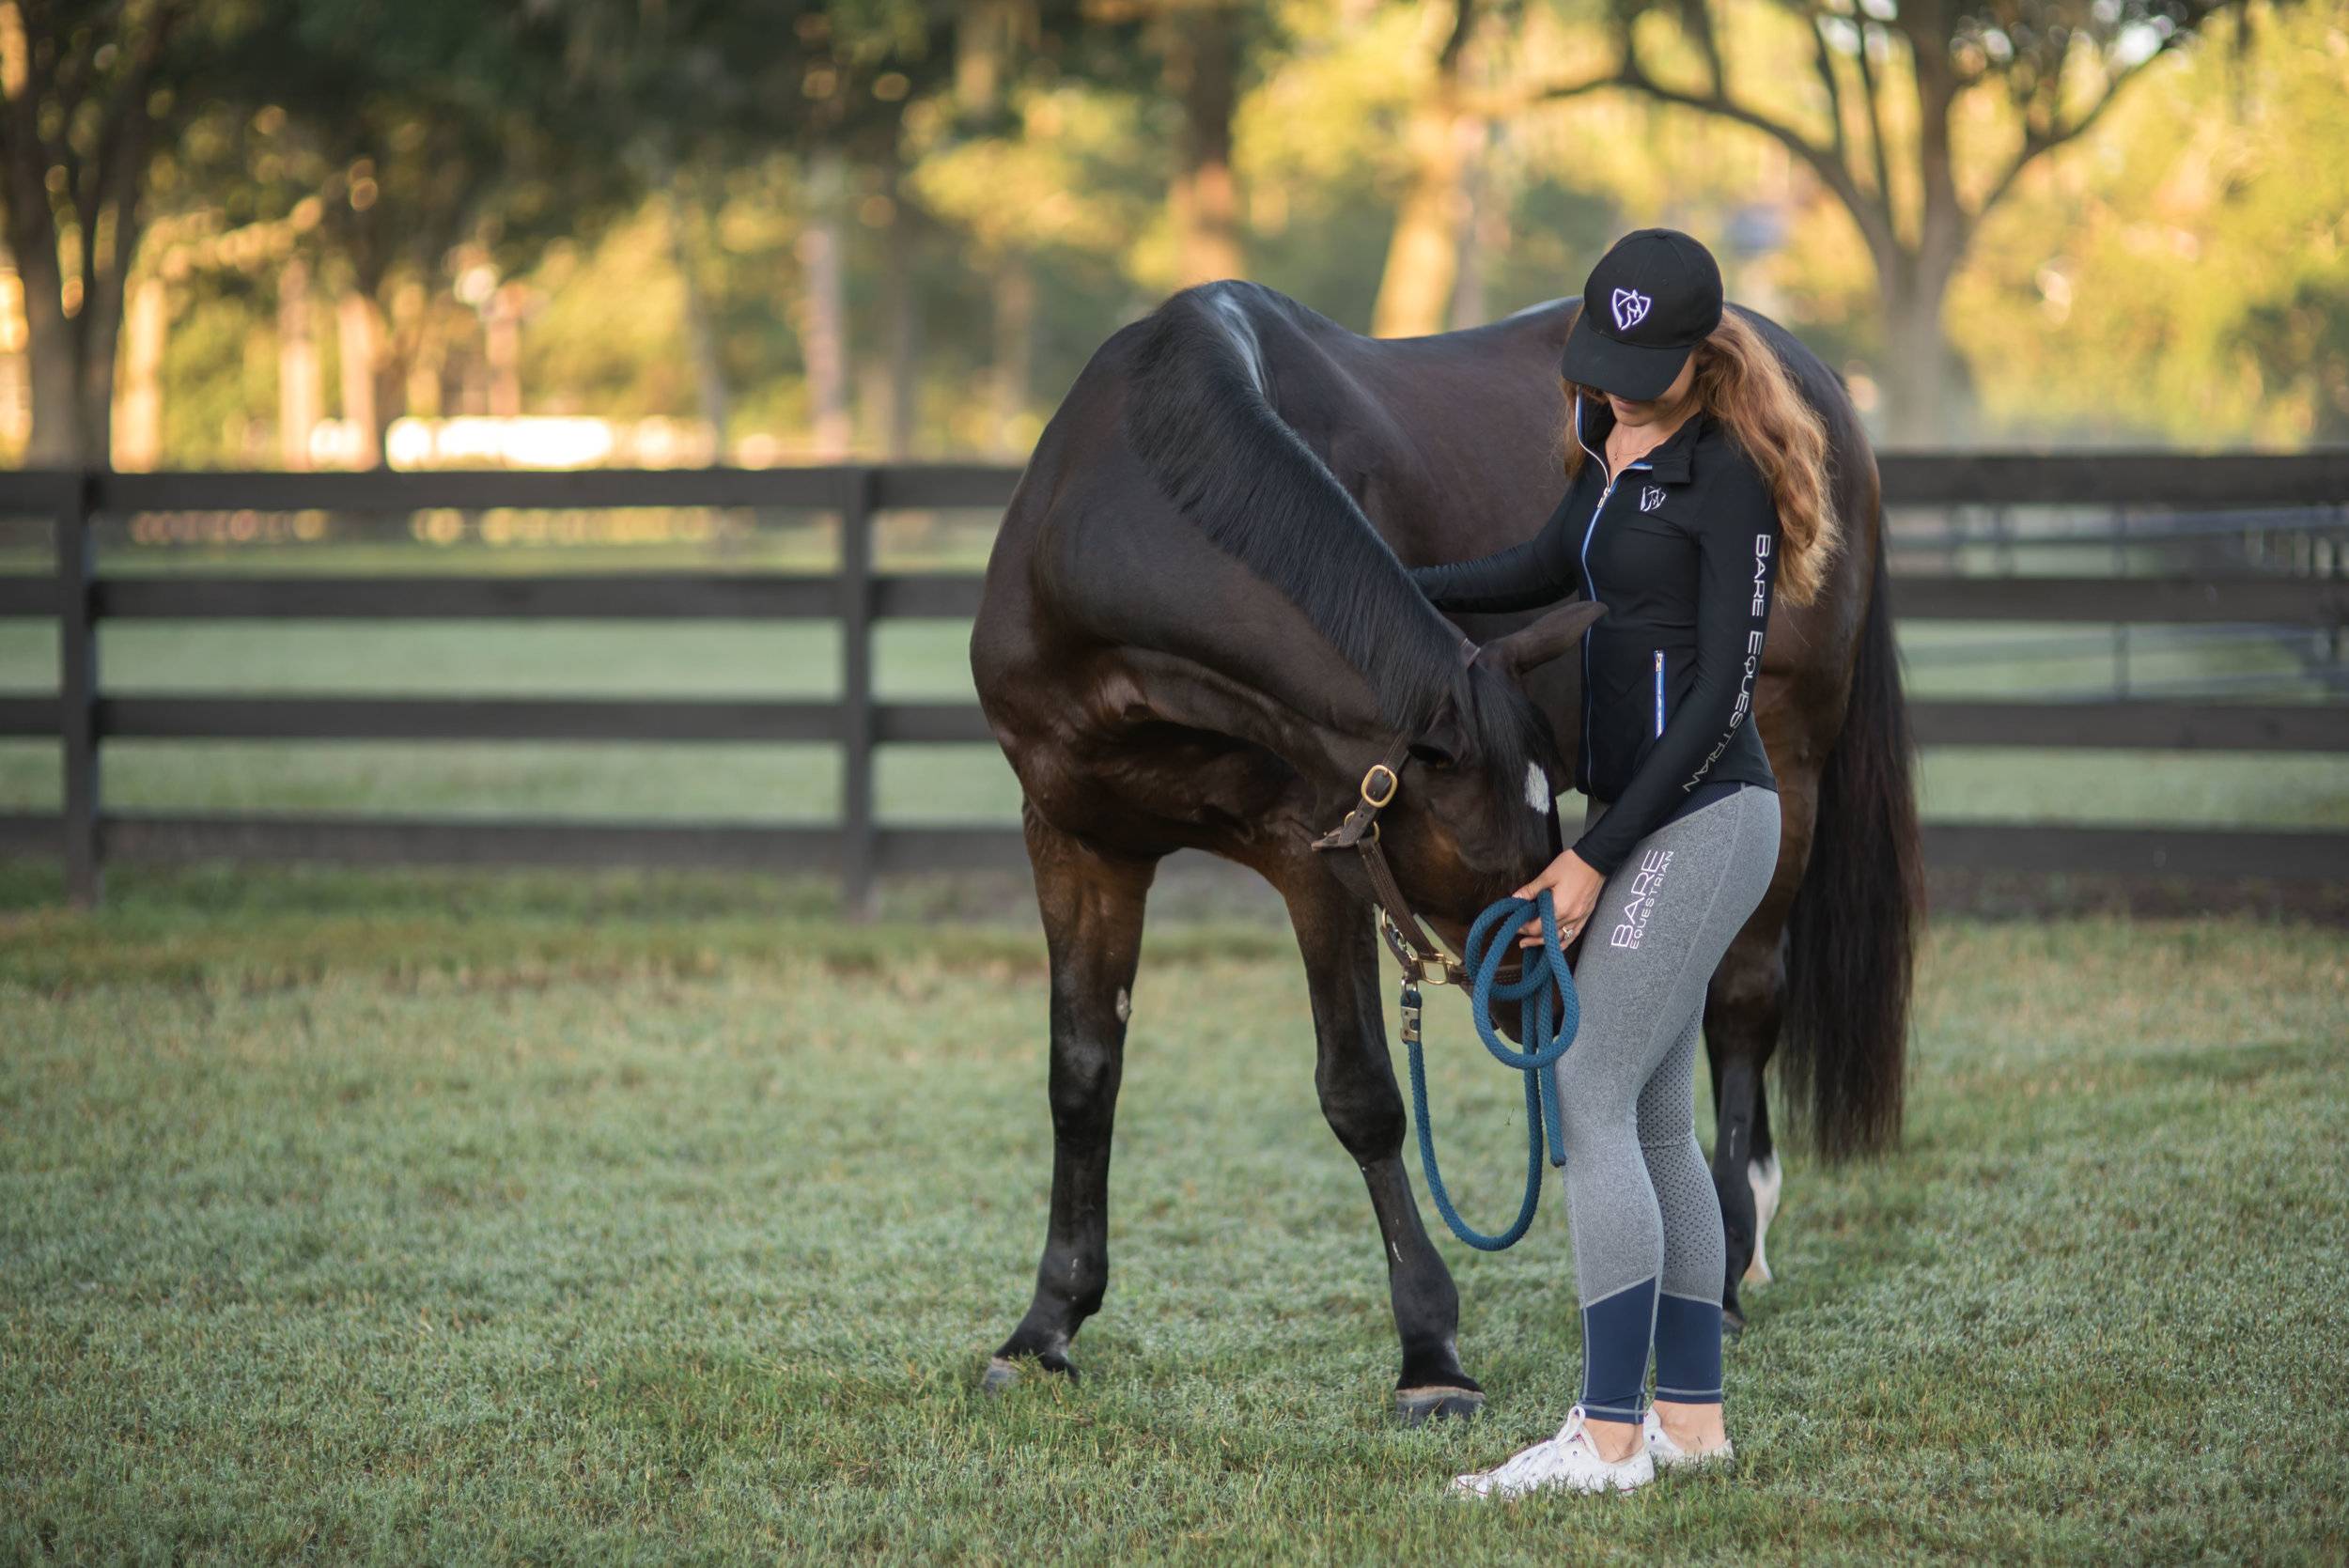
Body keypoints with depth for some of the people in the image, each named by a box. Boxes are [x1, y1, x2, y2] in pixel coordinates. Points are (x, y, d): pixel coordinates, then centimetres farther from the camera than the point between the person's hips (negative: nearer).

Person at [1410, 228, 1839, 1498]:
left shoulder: (1726, 476, -15)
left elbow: (1720, 693, -17)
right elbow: (1548, 571, 29)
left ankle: (1608, 1437, -11)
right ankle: (1691, 1418, 16)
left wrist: (1595, 856, -17)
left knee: (1592, 1102, -11)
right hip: (1645, 819, 9)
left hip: (1702, 818, -9)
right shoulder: (1614, 446, 12)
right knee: (1656, 1124, 11)